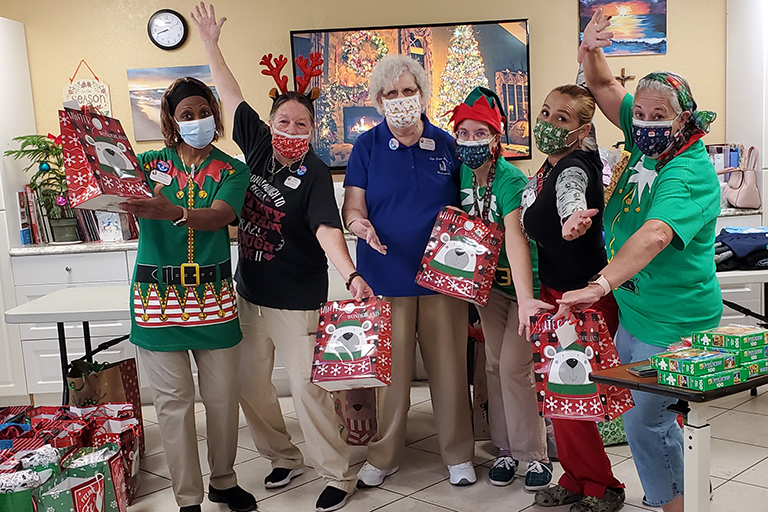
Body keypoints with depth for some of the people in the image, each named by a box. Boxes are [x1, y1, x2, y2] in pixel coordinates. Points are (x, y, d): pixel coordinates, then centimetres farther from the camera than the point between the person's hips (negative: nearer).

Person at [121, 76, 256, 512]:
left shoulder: (232, 170, 3)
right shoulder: (150, 162, 7)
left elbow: (218, 216, -17)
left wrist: (172, 212, -36)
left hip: (212, 296, 1)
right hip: (158, 295, 0)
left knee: (222, 395, 8)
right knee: (174, 400, 5)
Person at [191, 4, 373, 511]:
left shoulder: (315, 173, -15)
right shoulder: (259, 146, 1)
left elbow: (327, 228, -28)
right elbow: (232, 97, 12)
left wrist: (351, 274, -44)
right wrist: (212, 45, 15)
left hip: (296, 302, -6)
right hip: (249, 296, 7)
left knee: (308, 389, -3)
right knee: (250, 384, 14)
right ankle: (284, 457, 35)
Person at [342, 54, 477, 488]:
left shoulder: (446, 144, 7)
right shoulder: (367, 147, 3)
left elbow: (466, 205, 14)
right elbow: (353, 208, 2)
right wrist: (361, 225, -20)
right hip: (386, 275, -1)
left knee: (449, 364, 7)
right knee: (389, 367, 6)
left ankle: (459, 453, 24)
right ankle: (384, 456, 24)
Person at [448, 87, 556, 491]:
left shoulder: (512, 180, -25)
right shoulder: (462, 173, -5)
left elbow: (515, 237, -40)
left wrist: (525, 298, -50)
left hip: (523, 282, -6)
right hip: (489, 282, 6)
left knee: (514, 366, -8)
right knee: (494, 364, 8)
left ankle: (535, 455, 9)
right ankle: (506, 449, 22)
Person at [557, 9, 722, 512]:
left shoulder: (690, 173, -24)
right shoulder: (649, 145, 0)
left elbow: (654, 234, -41)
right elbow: (605, 87, 7)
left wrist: (601, 284, -52)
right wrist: (590, 51, -13)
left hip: (672, 326, -9)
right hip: (635, 311, 9)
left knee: (644, 421, 0)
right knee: (654, 414, 23)